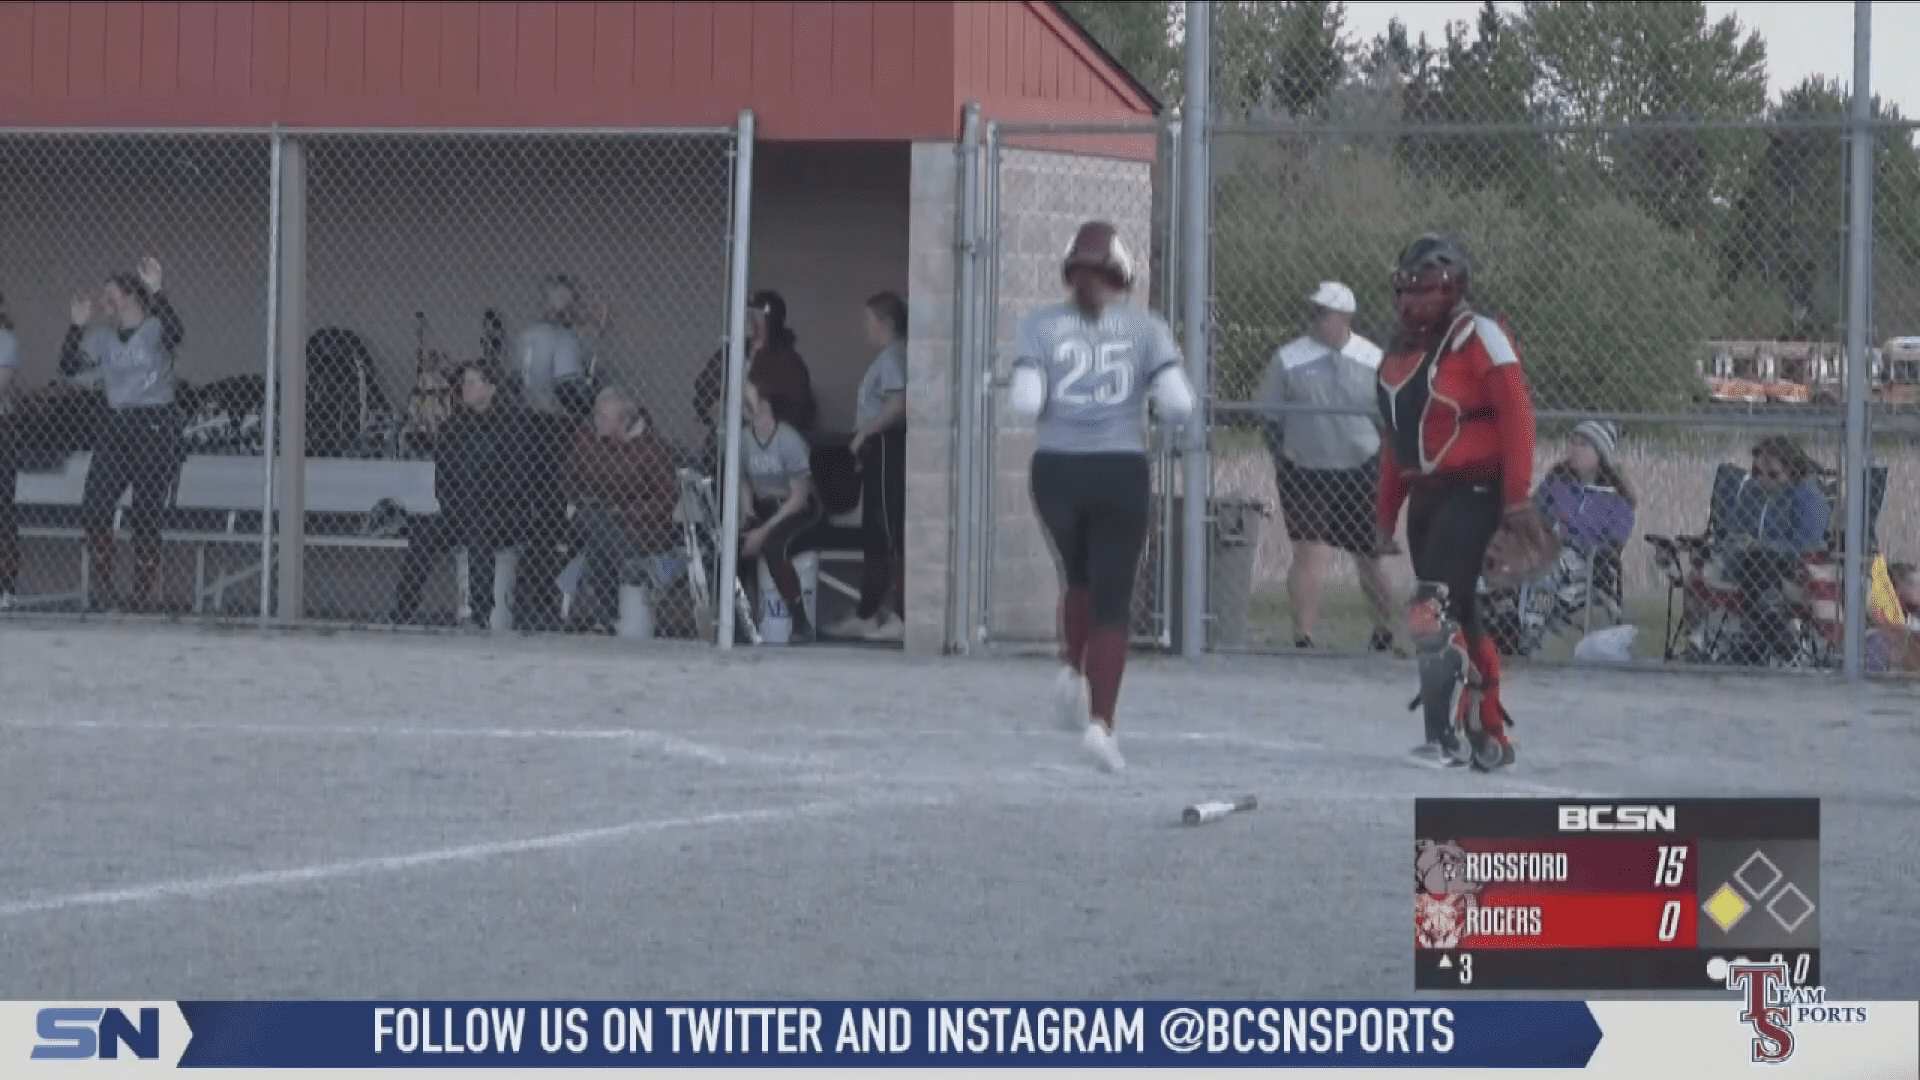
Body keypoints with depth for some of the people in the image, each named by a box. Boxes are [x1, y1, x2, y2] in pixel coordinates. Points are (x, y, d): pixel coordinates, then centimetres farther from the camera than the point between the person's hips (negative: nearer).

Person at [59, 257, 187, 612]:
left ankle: (142, 596, 5)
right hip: (115, 425, 6)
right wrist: (78, 325, -4)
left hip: (155, 426, -6)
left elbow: (175, 334, -29)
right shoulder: (103, 337, 11)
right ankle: (102, 589, 6)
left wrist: (155, 294, -38)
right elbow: (70, 366, 6)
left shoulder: (155, 330, -6)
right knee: (94, 504, -4)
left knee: (145, 515, -3)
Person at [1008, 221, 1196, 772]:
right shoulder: (1146, 327, -1)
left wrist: (1022, 395, 10)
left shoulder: (1040, 325, -1)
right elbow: (1177, 404, -9)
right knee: (1111, 602, 1)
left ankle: (1072, 670, 10)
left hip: (1055, 472, 1)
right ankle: (1100, 721, -11)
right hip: (1121, 473, -1)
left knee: (1079, 579, 28)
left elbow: (1024, 402, -12)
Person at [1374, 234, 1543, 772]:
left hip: (1473, 492, -8)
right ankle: (1491, 734, 20)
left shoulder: (1479, 338, -9)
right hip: (1426, 498, 8)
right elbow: (1396, 442, 22)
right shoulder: (1396, 358, 16)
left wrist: (1518, 499, -21)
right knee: (1457, 617, 11)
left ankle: (1447, 736, -18)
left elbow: (1515, 417, -15)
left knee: (1435, 610, -19)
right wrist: (1385, 519, 21)